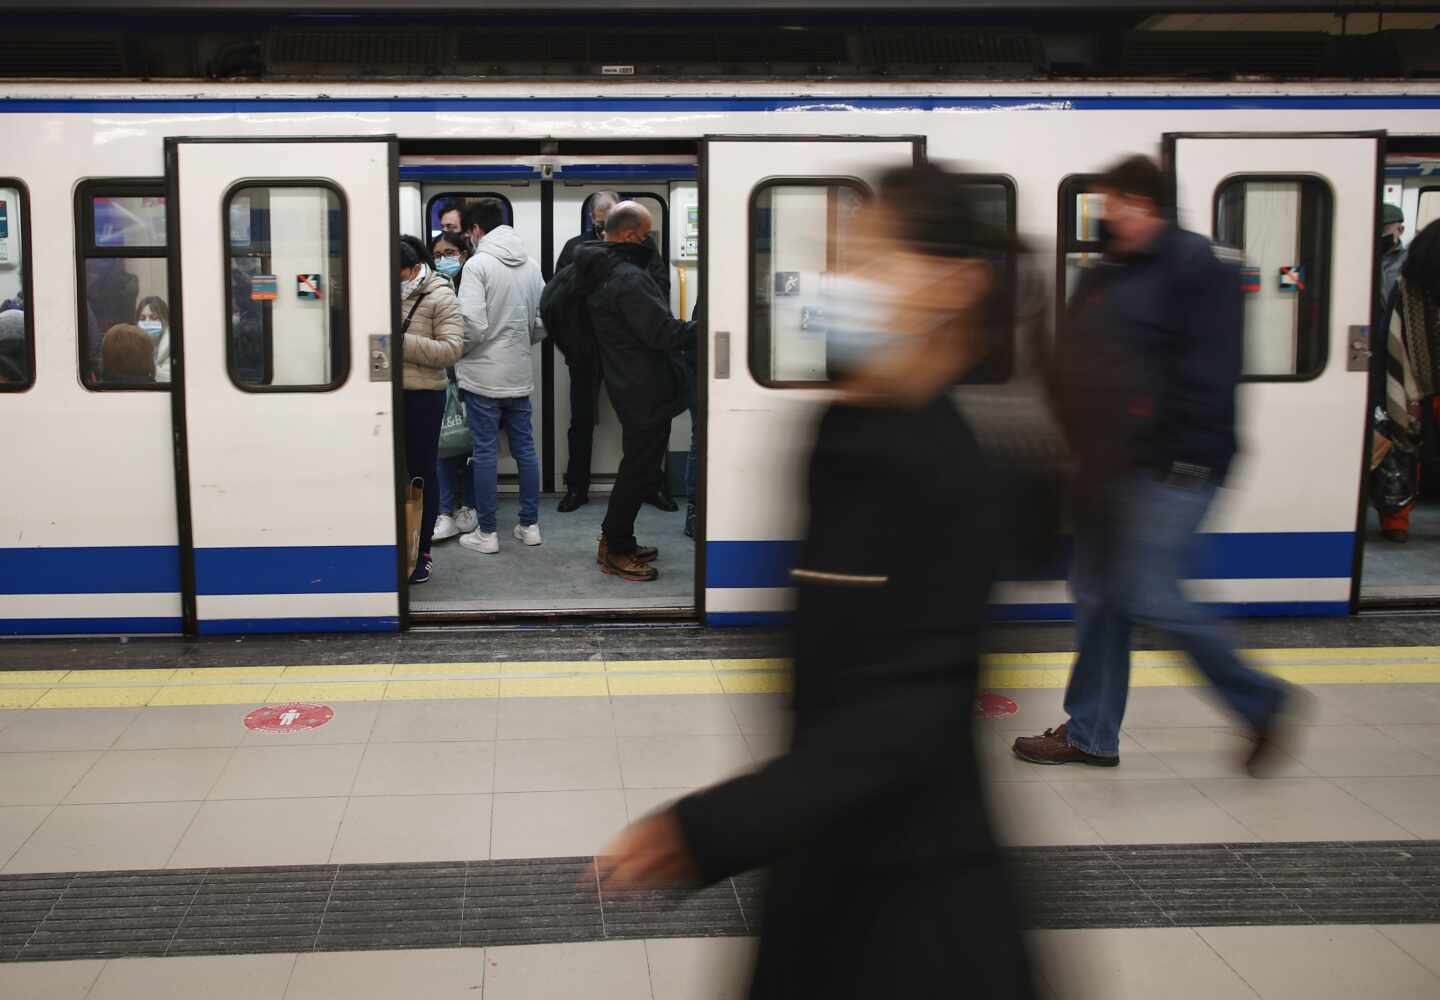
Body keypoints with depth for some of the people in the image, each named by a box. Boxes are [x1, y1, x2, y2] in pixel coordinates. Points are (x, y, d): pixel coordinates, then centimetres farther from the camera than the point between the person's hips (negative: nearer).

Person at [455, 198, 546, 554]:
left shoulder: (477, 264, -13)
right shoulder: (531, 265, 7)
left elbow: (473, 324, -20)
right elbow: (543, 322, 9)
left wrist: (459, 351, -2)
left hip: (483, 375, -6)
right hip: (520, 375, 6)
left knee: (484, 453, 1)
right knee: (525, 448, 13)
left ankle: (487, 532, 7)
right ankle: (530, 525, 19)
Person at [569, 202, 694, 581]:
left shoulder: (599, 274, 11)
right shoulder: (628, 279, -21)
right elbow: (665, 333, -23)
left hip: (629, 388, 10)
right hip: (646, 393, -10)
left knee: (637, 468, 20)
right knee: (640, 471, 0)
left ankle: (617, 541, 29)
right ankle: (616, 552, 9)